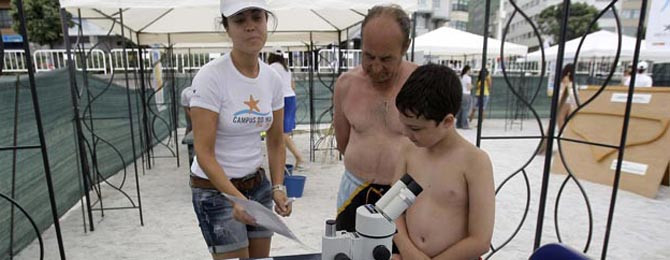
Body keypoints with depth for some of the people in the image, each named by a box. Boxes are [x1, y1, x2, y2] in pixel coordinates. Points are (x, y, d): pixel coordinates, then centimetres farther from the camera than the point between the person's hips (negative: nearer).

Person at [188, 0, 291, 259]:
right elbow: (204, 153, -19)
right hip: (215, 188, -5)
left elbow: (276, 143, 5)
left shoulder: (272, 78, -2)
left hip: (257, 184, 6)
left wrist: (278, 187, -6)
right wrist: (236, 197, -30)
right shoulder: (210, 77, -19)